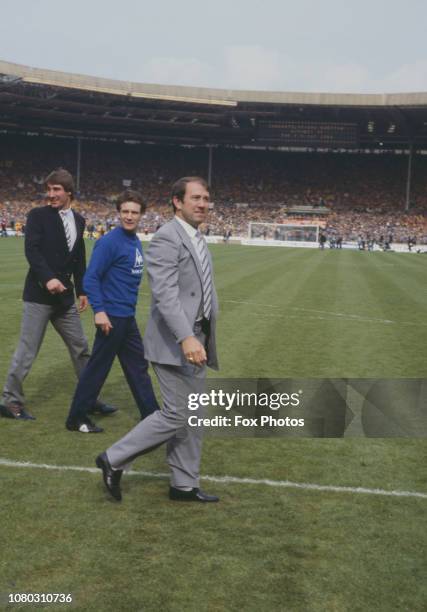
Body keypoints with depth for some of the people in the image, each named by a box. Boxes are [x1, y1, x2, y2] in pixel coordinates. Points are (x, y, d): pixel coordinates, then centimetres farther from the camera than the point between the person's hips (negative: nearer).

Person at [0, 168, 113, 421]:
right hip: (39, 294, -6)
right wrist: (48, 278, -29)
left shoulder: (79, 220, 11)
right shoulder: (38, 215, -6)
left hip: (65, 295, 6)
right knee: (27, 351, -2)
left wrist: (82, 290, 13)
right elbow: (31, 250, -17)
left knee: (81, 348, 11)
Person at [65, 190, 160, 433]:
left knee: (138, 366, 15)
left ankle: (151, 414, 26)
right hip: (113, 316, -8)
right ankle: (77, 418, 13)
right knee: (98, 368, 1)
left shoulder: (136, 241, 9)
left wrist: (129, 304, 16)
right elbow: (91, 278, -18)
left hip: (129, 317, 9)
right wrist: (99, 311, -23)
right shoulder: (109, 241, -16)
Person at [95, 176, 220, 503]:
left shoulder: (198, 240, 15)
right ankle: (114, 460, 9)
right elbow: (165, 293, -25)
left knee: (193, 417, 12)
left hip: (195, 340, 9)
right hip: (174, 342, -9)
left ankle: (184, 485, 23)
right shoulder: (167, 237, -15)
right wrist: (186, 338, -35)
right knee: (176, 415, -6)